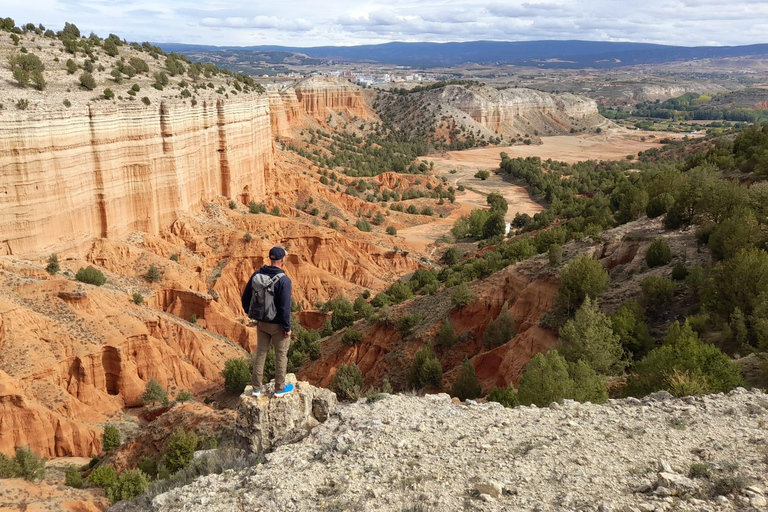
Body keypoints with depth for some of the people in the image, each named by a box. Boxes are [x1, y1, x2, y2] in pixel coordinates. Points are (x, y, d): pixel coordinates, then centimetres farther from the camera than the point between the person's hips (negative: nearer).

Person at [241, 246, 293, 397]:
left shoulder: (257, 274, -3)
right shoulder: (284, 280, -21)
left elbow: (246, 297, 5)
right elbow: (285, 307, -22)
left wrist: (250, 312, 21)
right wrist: (287, 327, -12)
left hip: (261, 322, 6)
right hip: (277, 324, -5)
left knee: (260, 353, 17)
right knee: (281, 355, 11)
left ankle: (257, 387, 24)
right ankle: (280, 388, 21)